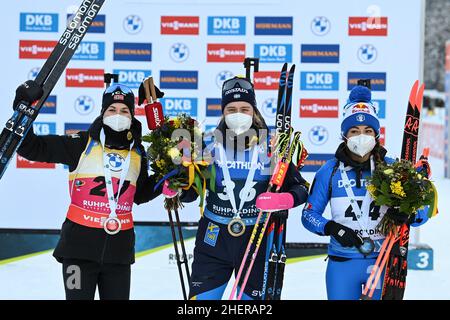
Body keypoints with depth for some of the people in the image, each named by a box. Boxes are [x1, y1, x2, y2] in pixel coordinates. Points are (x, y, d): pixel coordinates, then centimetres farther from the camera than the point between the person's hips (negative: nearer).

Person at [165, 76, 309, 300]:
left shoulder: (270, 149, -3)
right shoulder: (212, 148, 1)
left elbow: (301, 189, 0)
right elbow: (191, 192, 9)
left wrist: (284, 200, -21)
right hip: (214, 242, 1)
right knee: (201, 297, 1)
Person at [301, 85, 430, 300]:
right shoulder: (330, 171, 1)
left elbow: (422, 213, 1)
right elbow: (309, 215, 5)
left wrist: (407, 214, -22)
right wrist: (331, 228, -15)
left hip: (383, 260, 0)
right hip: (342, 263, 0)